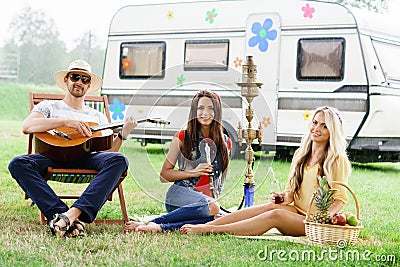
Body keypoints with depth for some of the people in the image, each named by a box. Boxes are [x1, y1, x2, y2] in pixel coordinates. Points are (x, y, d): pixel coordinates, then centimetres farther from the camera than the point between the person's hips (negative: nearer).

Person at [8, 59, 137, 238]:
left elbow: (109, 151, 18)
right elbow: (26, 127, -2)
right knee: (17, 164, -31)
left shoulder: (98, 117, 29)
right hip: (54, 158, -1)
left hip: (87, 159, 2)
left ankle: (75, 212, -44)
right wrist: (66, 121, -11)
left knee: (119, 160, -30)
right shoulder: (49, 107, 21)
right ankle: (67, 217, -44)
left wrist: (122, 135, -1)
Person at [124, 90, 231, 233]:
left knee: (216, 218, -38)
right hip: (179, 193, -3)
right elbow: (164, 175, 4)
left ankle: (159, 227, -39)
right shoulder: (182, 137, 5)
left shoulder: (225, 142, 15)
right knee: (212, 206, -40)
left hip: (208, 196, 3)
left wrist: (215, 196, 7)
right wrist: (193, 173, -7)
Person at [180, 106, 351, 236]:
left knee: (276, 214, -31)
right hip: (296, 212, 5)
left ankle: (210, 229, -38)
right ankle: (207, 225, -35)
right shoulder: (300, 154, 15)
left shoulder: (337, 160, -3)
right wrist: (284, 197, -5)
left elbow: (340, 198, -5)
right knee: (272, 205, -27)